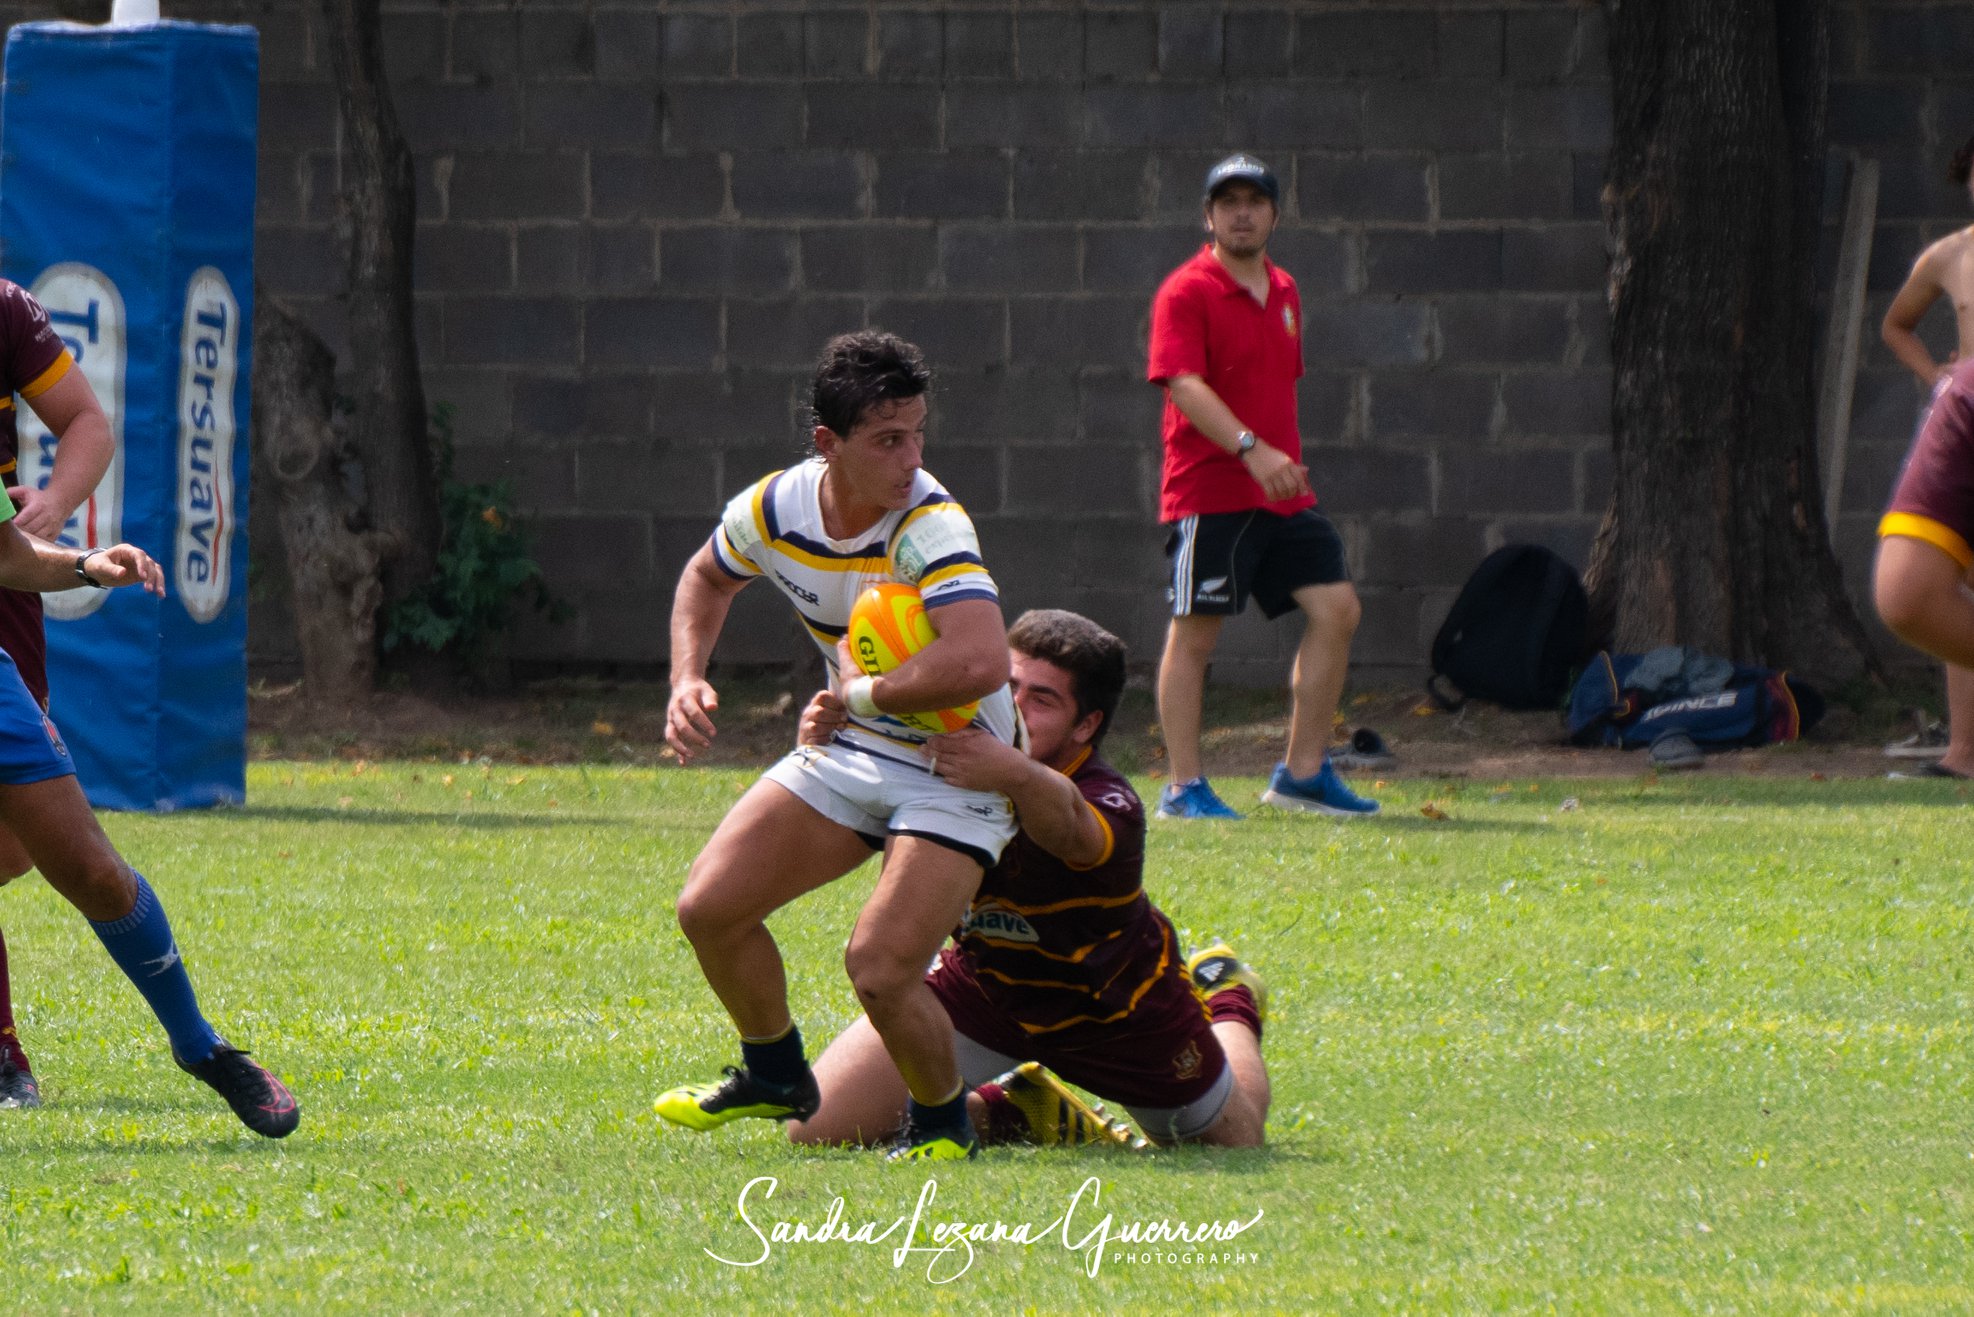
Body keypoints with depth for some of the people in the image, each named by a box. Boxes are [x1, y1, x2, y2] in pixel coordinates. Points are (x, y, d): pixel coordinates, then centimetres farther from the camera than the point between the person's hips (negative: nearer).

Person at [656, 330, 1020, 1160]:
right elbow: (708, 578, 16)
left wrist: (859, 694, -32)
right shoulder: (774, 509, -10)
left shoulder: (930, 527, -30)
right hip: (851, 751, 7)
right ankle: (775, 1076, 30)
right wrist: (687, 681, -1)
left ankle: (943, 1121, 9)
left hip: (957, 772, -7)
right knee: (709, 910, 2)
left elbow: (979, 662, -47)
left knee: (878, 968, -21)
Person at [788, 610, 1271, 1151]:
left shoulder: (1111, 807, -38)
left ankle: (1227, 1004, 51)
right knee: (817, 1131, -13)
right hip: (986, 981, 3)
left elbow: (1068, 827, -62)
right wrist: (822, 748, -57)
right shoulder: (952, 749, -24)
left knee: (1235, 1141, 18)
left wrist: (1017, 775, -85)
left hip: (1110, 1007, -2)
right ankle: (1010, 1112, 13)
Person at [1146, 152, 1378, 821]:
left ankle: (1303, 773, 6)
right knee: (1195, 634, -2)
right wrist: (1251, 450, -32)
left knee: (1336, 608, -1)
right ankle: (1183, 787, 4)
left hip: (1281, 491, 7)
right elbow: (1185, 385, -21)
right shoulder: (1186, 292, -8)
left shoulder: (1283, 291, 16)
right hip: (1208, 491, -7)